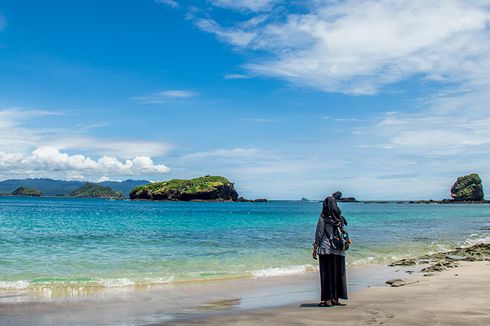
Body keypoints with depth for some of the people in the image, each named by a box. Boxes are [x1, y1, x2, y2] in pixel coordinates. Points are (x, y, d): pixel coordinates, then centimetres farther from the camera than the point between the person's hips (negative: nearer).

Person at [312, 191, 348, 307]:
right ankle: (335, 298, 14)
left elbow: (319, 233, -9)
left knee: (326, 273, 0)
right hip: (338, 249, 5)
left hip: (326, 248, -5)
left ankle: (328, 299, -1)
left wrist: (315, 248, -4)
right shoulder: (339, 217, 6)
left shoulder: (323, 217, -9)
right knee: (337, 272, 10)